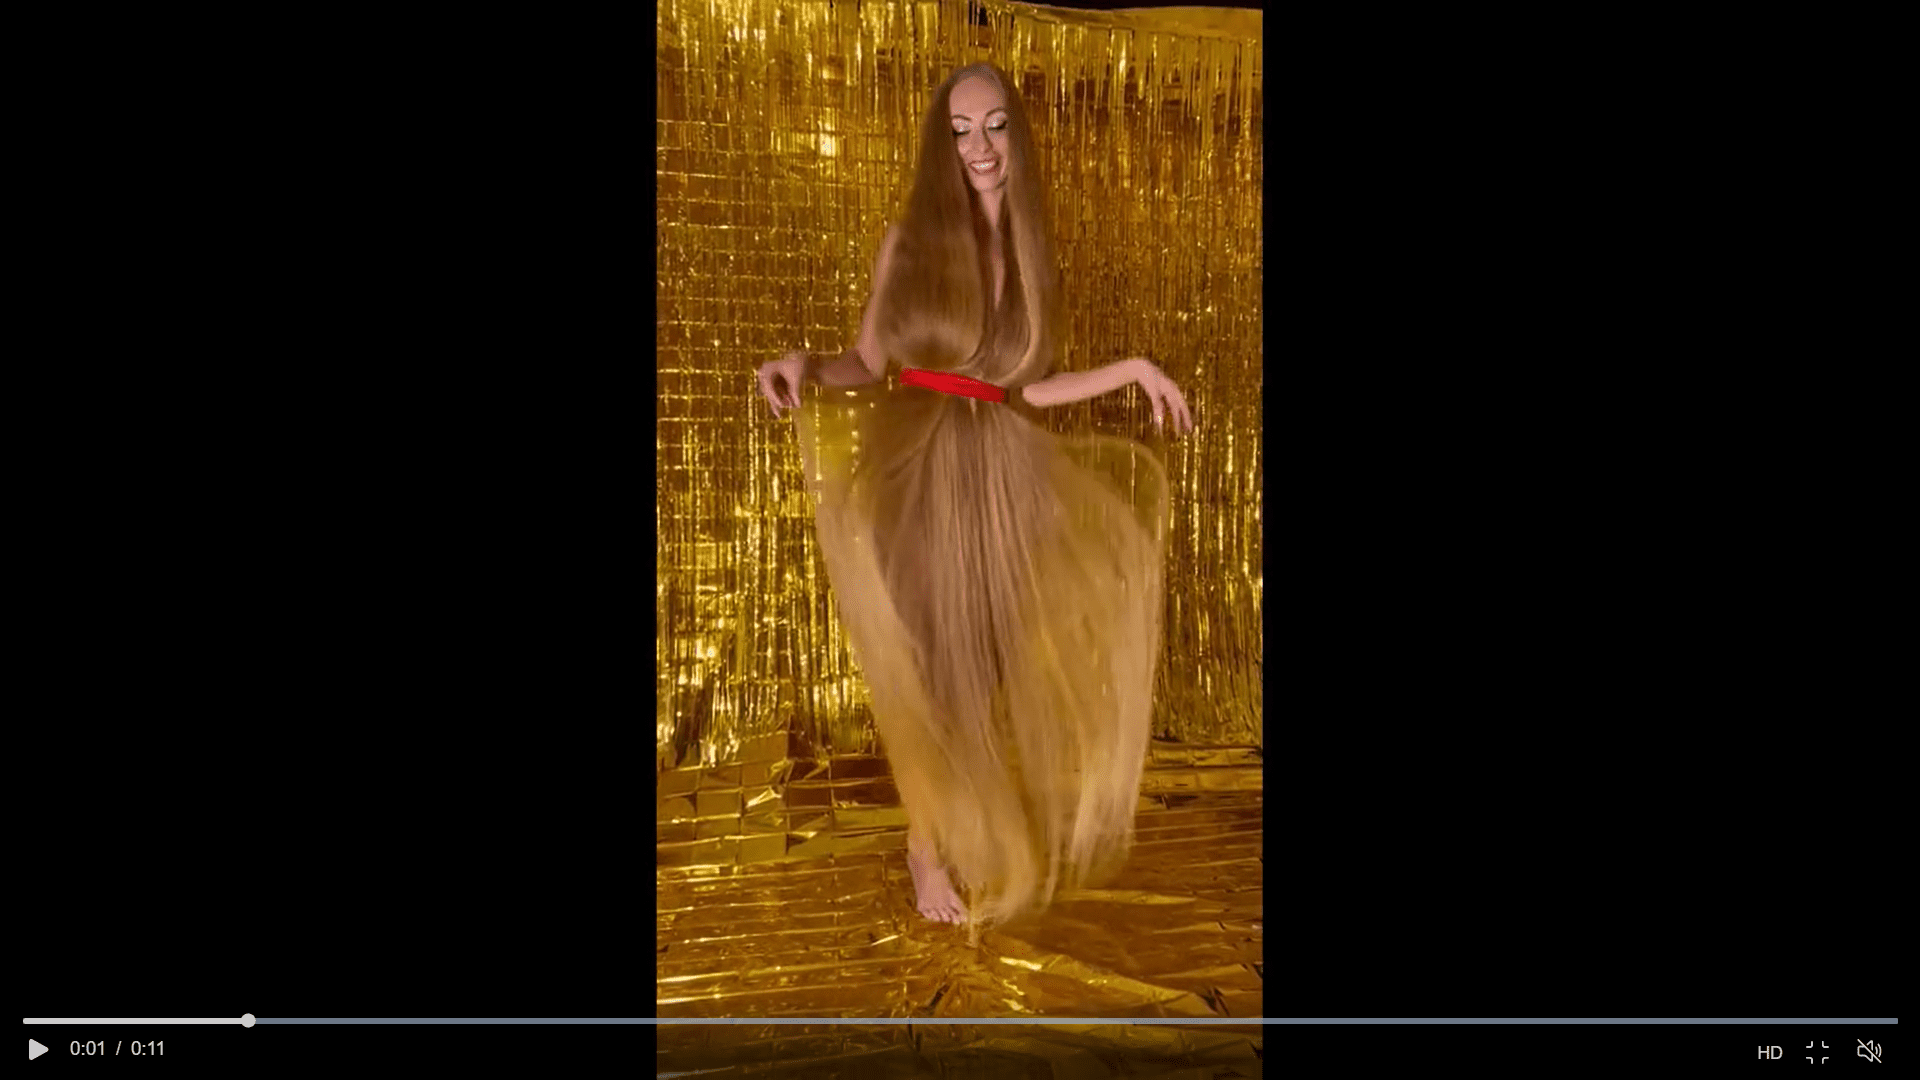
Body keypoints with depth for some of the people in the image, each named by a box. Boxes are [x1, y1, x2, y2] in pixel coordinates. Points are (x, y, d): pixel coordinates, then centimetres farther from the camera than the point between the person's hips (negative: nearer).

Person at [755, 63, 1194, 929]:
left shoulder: (1031, 253, 11)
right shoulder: (907, 240, 3)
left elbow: (1023, 388, 10)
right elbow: (867, 363, 4)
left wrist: (1133, 369, 10)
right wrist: (803, 364, -16)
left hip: (998, 472, 3)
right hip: (913, 467, -3)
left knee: (990, 653, 7)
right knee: (926, 655, 3)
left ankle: (978, 832, 25)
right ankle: (927, 844, 20)